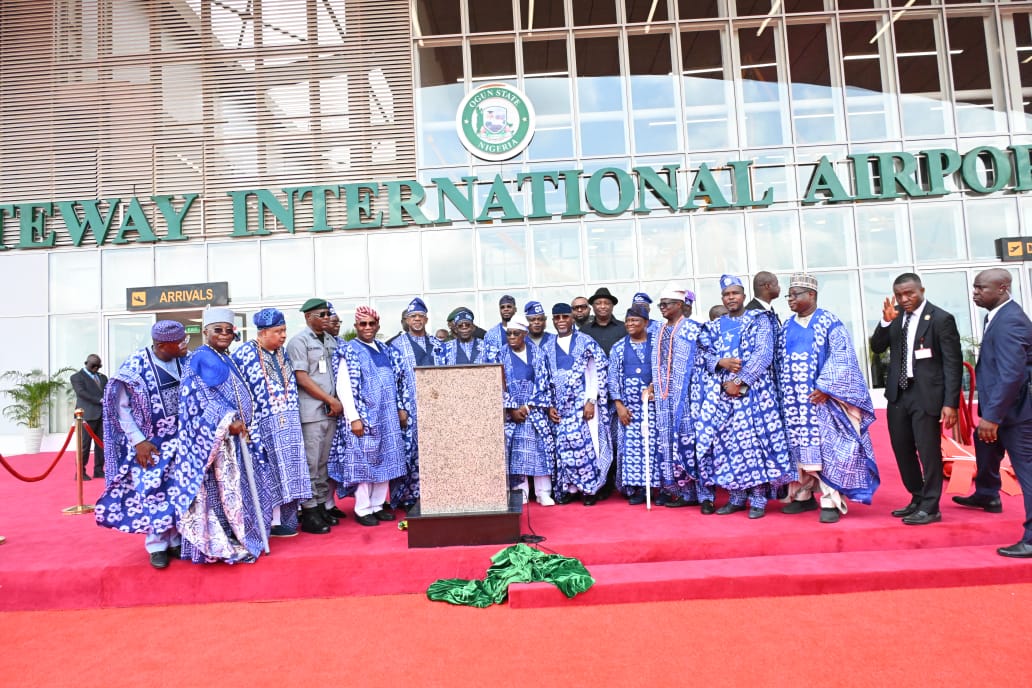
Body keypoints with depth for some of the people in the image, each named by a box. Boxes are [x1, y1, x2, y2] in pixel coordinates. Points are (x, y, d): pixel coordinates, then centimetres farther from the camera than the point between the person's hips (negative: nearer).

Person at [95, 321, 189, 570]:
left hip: (181, 439, 3)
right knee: (152, 492, 3)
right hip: (149, 443, -3)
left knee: (182, 490, 8)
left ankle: (177, 540, 22)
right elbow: (121, 406, -9)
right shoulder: (135, 366, -16)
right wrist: (138, 441, -12)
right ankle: (157, 545, 18)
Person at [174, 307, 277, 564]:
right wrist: (226, 424, -20)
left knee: (234, 488, 14)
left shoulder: (228, 360, 16)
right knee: (221, 488, -6)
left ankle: (235, 539, 24)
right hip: (213, 437, -9)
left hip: (233, 434, 9)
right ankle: (220, 545, 3)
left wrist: (242, 426, 9)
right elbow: (197, 400, -17)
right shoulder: (200, 358, -10)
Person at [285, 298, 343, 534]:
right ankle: (309, 512, 6)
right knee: (310, 463, -2)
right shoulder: (299, 341, -4)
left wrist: (337, 401, 6)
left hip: (331, 410, 6)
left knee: (326, 462, 11)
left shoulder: (331, 340, 14)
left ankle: (324, 505, 20)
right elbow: (301, 377, -10)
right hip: (311, 411, -6)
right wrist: (331, 399, -10)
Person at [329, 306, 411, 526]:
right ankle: (362, 509, 11)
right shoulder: (349, 352, -5)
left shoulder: (386, 351, 13)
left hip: (387, 417, 6)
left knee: (384, 460, 10)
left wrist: (401, 408, 8)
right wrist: (354, 418, -17)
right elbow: (343, 387, -12)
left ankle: (377, 505, 21)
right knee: (363, 462, 0)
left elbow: (398, 382, 16)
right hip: (364, 417, -6)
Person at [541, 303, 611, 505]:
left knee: (586, 444, -6)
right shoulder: (548, 347, 10)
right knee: (564, 447, 2)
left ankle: (590, 488, 7)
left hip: (583, 403, -3)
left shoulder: (586, 342, -1)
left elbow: (597, 373, -5)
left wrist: (591, 401, -13)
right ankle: (570, 488, 13)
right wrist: (549, 406, 3)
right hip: (560, 406, 4)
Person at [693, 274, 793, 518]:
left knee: (755, 438, -8)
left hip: (752, 389, -3)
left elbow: (764, 354, -6)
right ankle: (737, 497, 11)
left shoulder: (760, 320, 6)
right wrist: (720, 363, -13)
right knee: (726, 441, 0)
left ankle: (758, 499, 0)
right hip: (721, 390, 3)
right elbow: (703, 356, 9)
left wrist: (740, 381, -14)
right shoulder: (714, 326, 17)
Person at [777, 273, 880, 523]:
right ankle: (803, 496, 19)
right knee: (800, 446, 9)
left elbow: (841, 359, -10)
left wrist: (826, 388, -19)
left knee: (826, 447, -5)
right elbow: (780, 362, 14)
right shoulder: (787, 327, 12)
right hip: (795, 400, 5)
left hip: (822, 398, -5)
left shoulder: (829, 323, -3)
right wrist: (784, 394, 7)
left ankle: (830, 502, 2)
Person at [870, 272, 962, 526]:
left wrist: (950, 403, -15)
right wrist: (886, 322, -12)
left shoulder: (941, 319, -7)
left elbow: (953, 363, -9)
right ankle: (917, 499, 30)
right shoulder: (895, 317, 8)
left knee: (929, 452, 1)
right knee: (902, 450, 14)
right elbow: (877, 348, 4)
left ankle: (930, 508, 14)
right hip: (898, 394, 6)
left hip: (926, 395, -6)